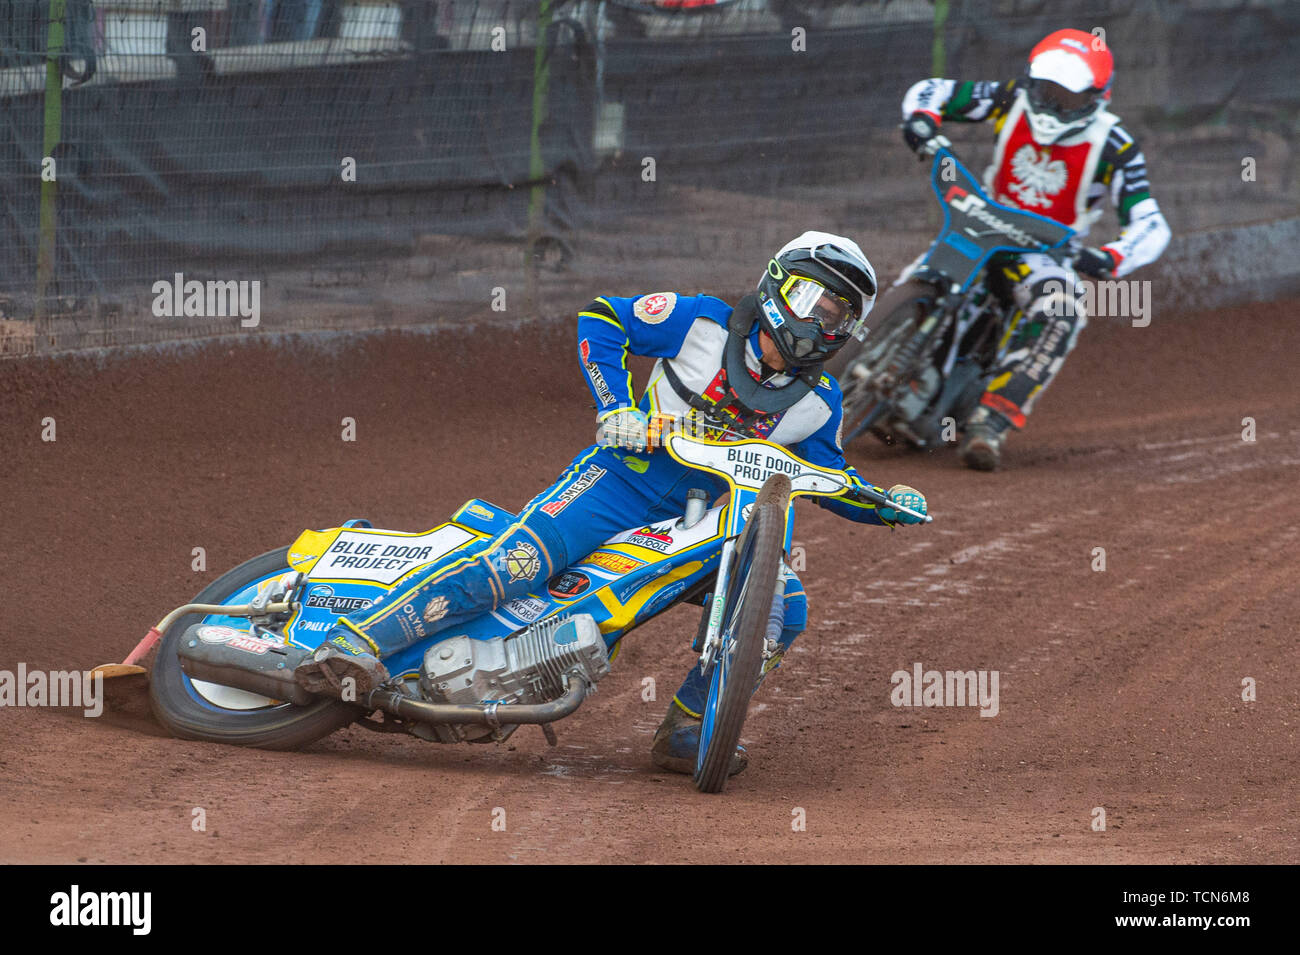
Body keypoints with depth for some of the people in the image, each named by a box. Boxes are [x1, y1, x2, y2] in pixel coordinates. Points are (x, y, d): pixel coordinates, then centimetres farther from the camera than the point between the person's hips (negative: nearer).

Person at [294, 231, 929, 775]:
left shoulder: (817, 401, 5)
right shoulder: (704, 323, -6)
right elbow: (600, 319, -1)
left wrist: (886, 505, -1)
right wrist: (615, 406, -13)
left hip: (709, 522, 5)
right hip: (626, 476, -5)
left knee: (782, 606, -16)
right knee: (519, 559, -28)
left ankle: (686, 729, -4)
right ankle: (354, 643, -33)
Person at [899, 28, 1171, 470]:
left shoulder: (1114, 148, -16)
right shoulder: (1014, 101, -8)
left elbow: (1150, 227, -20)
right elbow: (930, 91, 1)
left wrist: (1108, 259, -40)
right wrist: (921, 121, -23)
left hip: (1047, 253, -3)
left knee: (1061, 312, -35)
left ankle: (991, 422, -43)